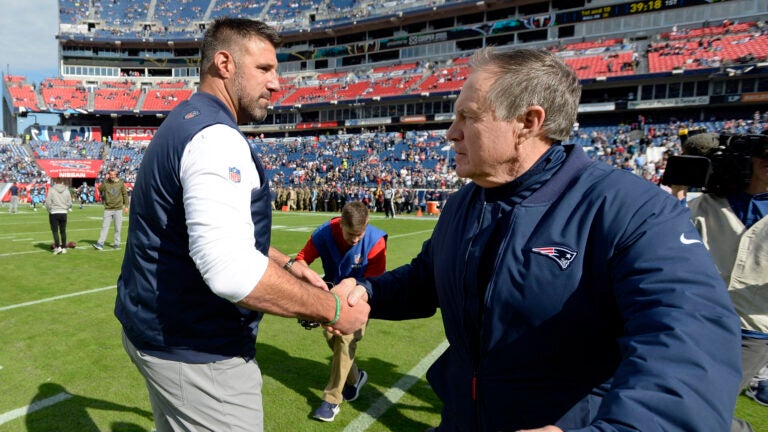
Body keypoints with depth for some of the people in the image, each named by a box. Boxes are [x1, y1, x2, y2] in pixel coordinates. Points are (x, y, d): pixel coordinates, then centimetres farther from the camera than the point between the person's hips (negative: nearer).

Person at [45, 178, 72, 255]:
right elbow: (69, 203, 3)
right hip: (63, 213, 3)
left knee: (55, 231, 2)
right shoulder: (66, 190, 3)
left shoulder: (51, 190, -7)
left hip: (54, 213, -3)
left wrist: (50, 210, 6)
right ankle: (64, 248, 13)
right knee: (63, 231, 10)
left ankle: (58, 247, -8)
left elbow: (48, 202, -9)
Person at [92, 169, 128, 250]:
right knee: (105, 226, -2)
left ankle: (116, 243, 16)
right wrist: (105, 180, -16)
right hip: (108, 209, 0)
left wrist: (126, 205, 5)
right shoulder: (105, 183, 1)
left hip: (118, 209, 0)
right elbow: (100, 189, -17)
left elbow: (125, 194, 8)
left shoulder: (120, 183, 2)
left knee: (118, 227, 5)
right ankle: (100, 244, -2)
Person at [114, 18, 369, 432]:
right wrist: (332, 307, -25)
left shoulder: (183, 124, 11)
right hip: (194, 351, -10)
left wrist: (286, 265, 13)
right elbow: (231, 270, -36)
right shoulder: (215, 137, -23)